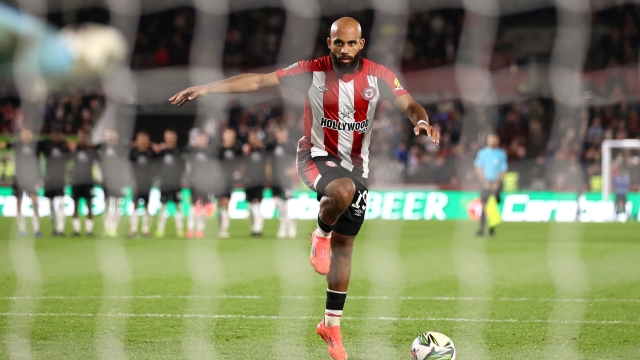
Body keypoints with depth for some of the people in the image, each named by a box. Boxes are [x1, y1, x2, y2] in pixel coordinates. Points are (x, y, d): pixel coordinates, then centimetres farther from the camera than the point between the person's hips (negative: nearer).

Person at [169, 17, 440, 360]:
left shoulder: (379, 76, -8)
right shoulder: (312, 71, -13)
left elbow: (409, 104, -15)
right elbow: (259, 80, -14)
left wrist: (422, 121, -39)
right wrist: (207, 88, -19)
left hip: (356, 164, 3)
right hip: (318, 157, -3)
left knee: (344, 245, 7)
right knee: (343, 190, -39)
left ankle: (332, 324, 20)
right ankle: (321, 235, -6)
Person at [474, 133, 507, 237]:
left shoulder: (501, 154, 6)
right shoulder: (482, 153, 7)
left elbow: (503, 170, 6)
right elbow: (478, 168, 5)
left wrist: (497, 183, -7)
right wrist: (484, 182, -6)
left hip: (496, 183, 0)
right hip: (485, 183, 0)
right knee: (483, 206, -9)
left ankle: (492, 229, 3)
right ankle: (481, 229, -10)